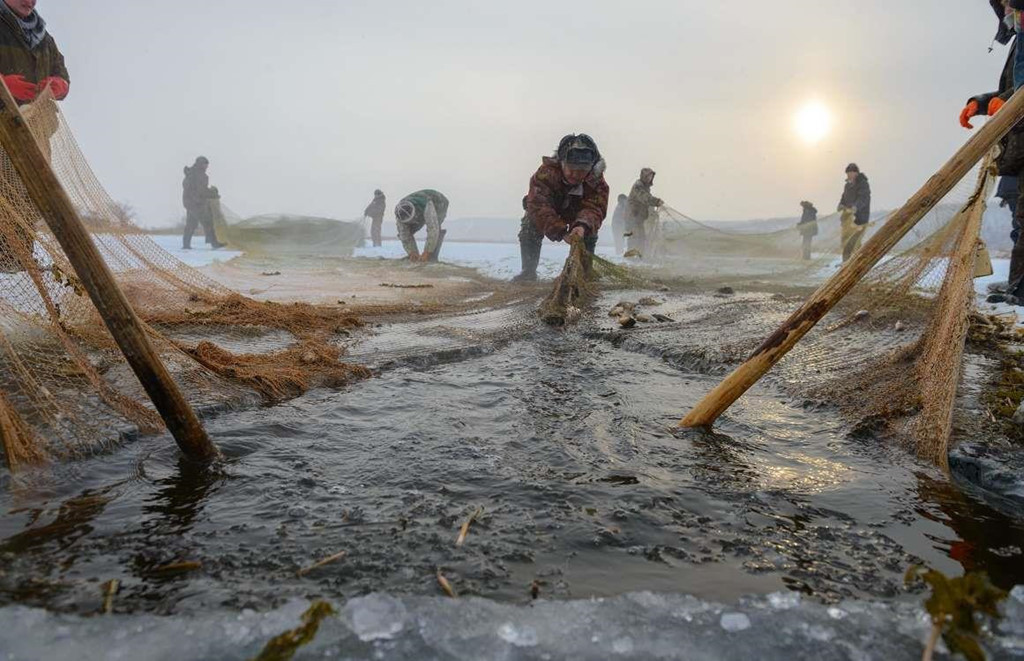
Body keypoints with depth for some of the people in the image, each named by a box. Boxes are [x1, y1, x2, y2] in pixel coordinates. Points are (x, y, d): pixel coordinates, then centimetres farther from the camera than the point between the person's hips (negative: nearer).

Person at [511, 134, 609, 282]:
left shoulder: (596, 180, -32)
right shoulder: (545, 173, -41)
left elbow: (594, 208, -42)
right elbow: (539, 207, -48)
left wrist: (582, 226, -66)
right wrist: (562, 232, -59)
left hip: (576, 211, 2)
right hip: (545, 211, -2)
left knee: (590, 233, -17)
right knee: (529, 229, -21)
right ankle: (528, 271, -6)